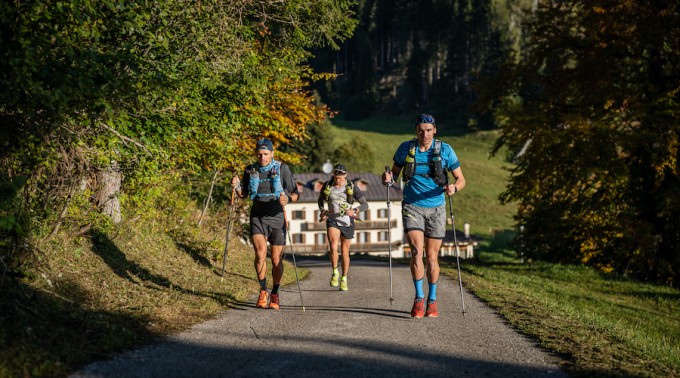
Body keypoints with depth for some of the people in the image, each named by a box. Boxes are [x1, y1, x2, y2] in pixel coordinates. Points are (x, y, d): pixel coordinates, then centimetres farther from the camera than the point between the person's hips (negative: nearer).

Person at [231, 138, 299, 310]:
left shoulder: (282, 169, -5)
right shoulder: (250, 170, 2)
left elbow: (296, 194, -3)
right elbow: (243, 194, 14)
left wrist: (288, 199, -24)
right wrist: (236, 187, -8)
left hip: (277, 218, -1)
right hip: (257, 217, 1)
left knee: (276, 260, 3)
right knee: (260, 253, -19)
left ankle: (275, 295, 22)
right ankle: (263, 292, -2)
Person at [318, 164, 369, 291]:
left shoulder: (352, 187, -8)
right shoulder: (327, 186, -3)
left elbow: (365, 205, -9)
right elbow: (320, 199, 16)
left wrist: (355, 211, -27)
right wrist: (322, 212, -1)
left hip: (347, 222, 0)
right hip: (332, 221, 0)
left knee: (345, 252, 7)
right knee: (333, 247, -22)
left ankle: (344, 279, 21)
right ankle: (335, 272, -1)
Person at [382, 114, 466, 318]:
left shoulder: (445, 150, -7)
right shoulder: (405, 148, -4)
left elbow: (461, 179, -2)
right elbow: (395, 172, 10)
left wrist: (454, 188, -25)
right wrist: (389, 178, -14)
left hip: (435, 208, 0)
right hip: (412, 207, 0)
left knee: (432, 256, 6)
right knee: (416, 251, -16)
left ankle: (432, 301, 20)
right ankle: (419, 298, -5)